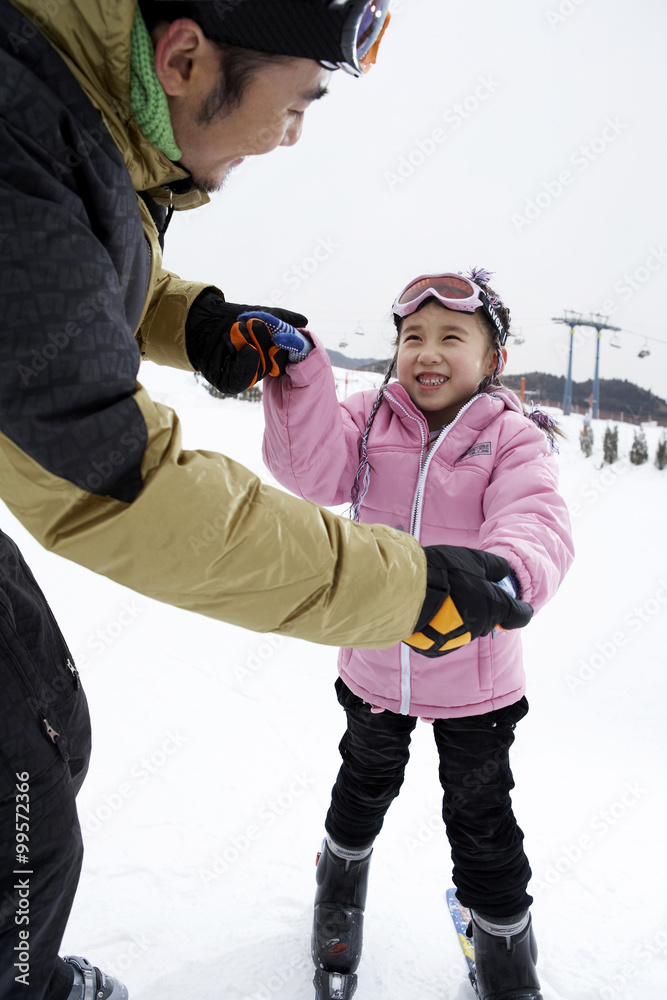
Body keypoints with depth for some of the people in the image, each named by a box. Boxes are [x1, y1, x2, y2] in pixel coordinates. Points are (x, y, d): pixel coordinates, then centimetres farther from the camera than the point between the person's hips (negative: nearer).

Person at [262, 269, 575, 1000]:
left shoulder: (512, 440, -14)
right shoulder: (371, 419, -6)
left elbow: (537, 525, -29)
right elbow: (314, 467, -20)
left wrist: (507, 572, -52)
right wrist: (300, 376, -33)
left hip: (475, 676, -2)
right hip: (374, 660, 2)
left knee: (481, 815, 17)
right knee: (367, 780, 27)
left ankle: (503, 939, 45)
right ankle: (343, 871, 59)